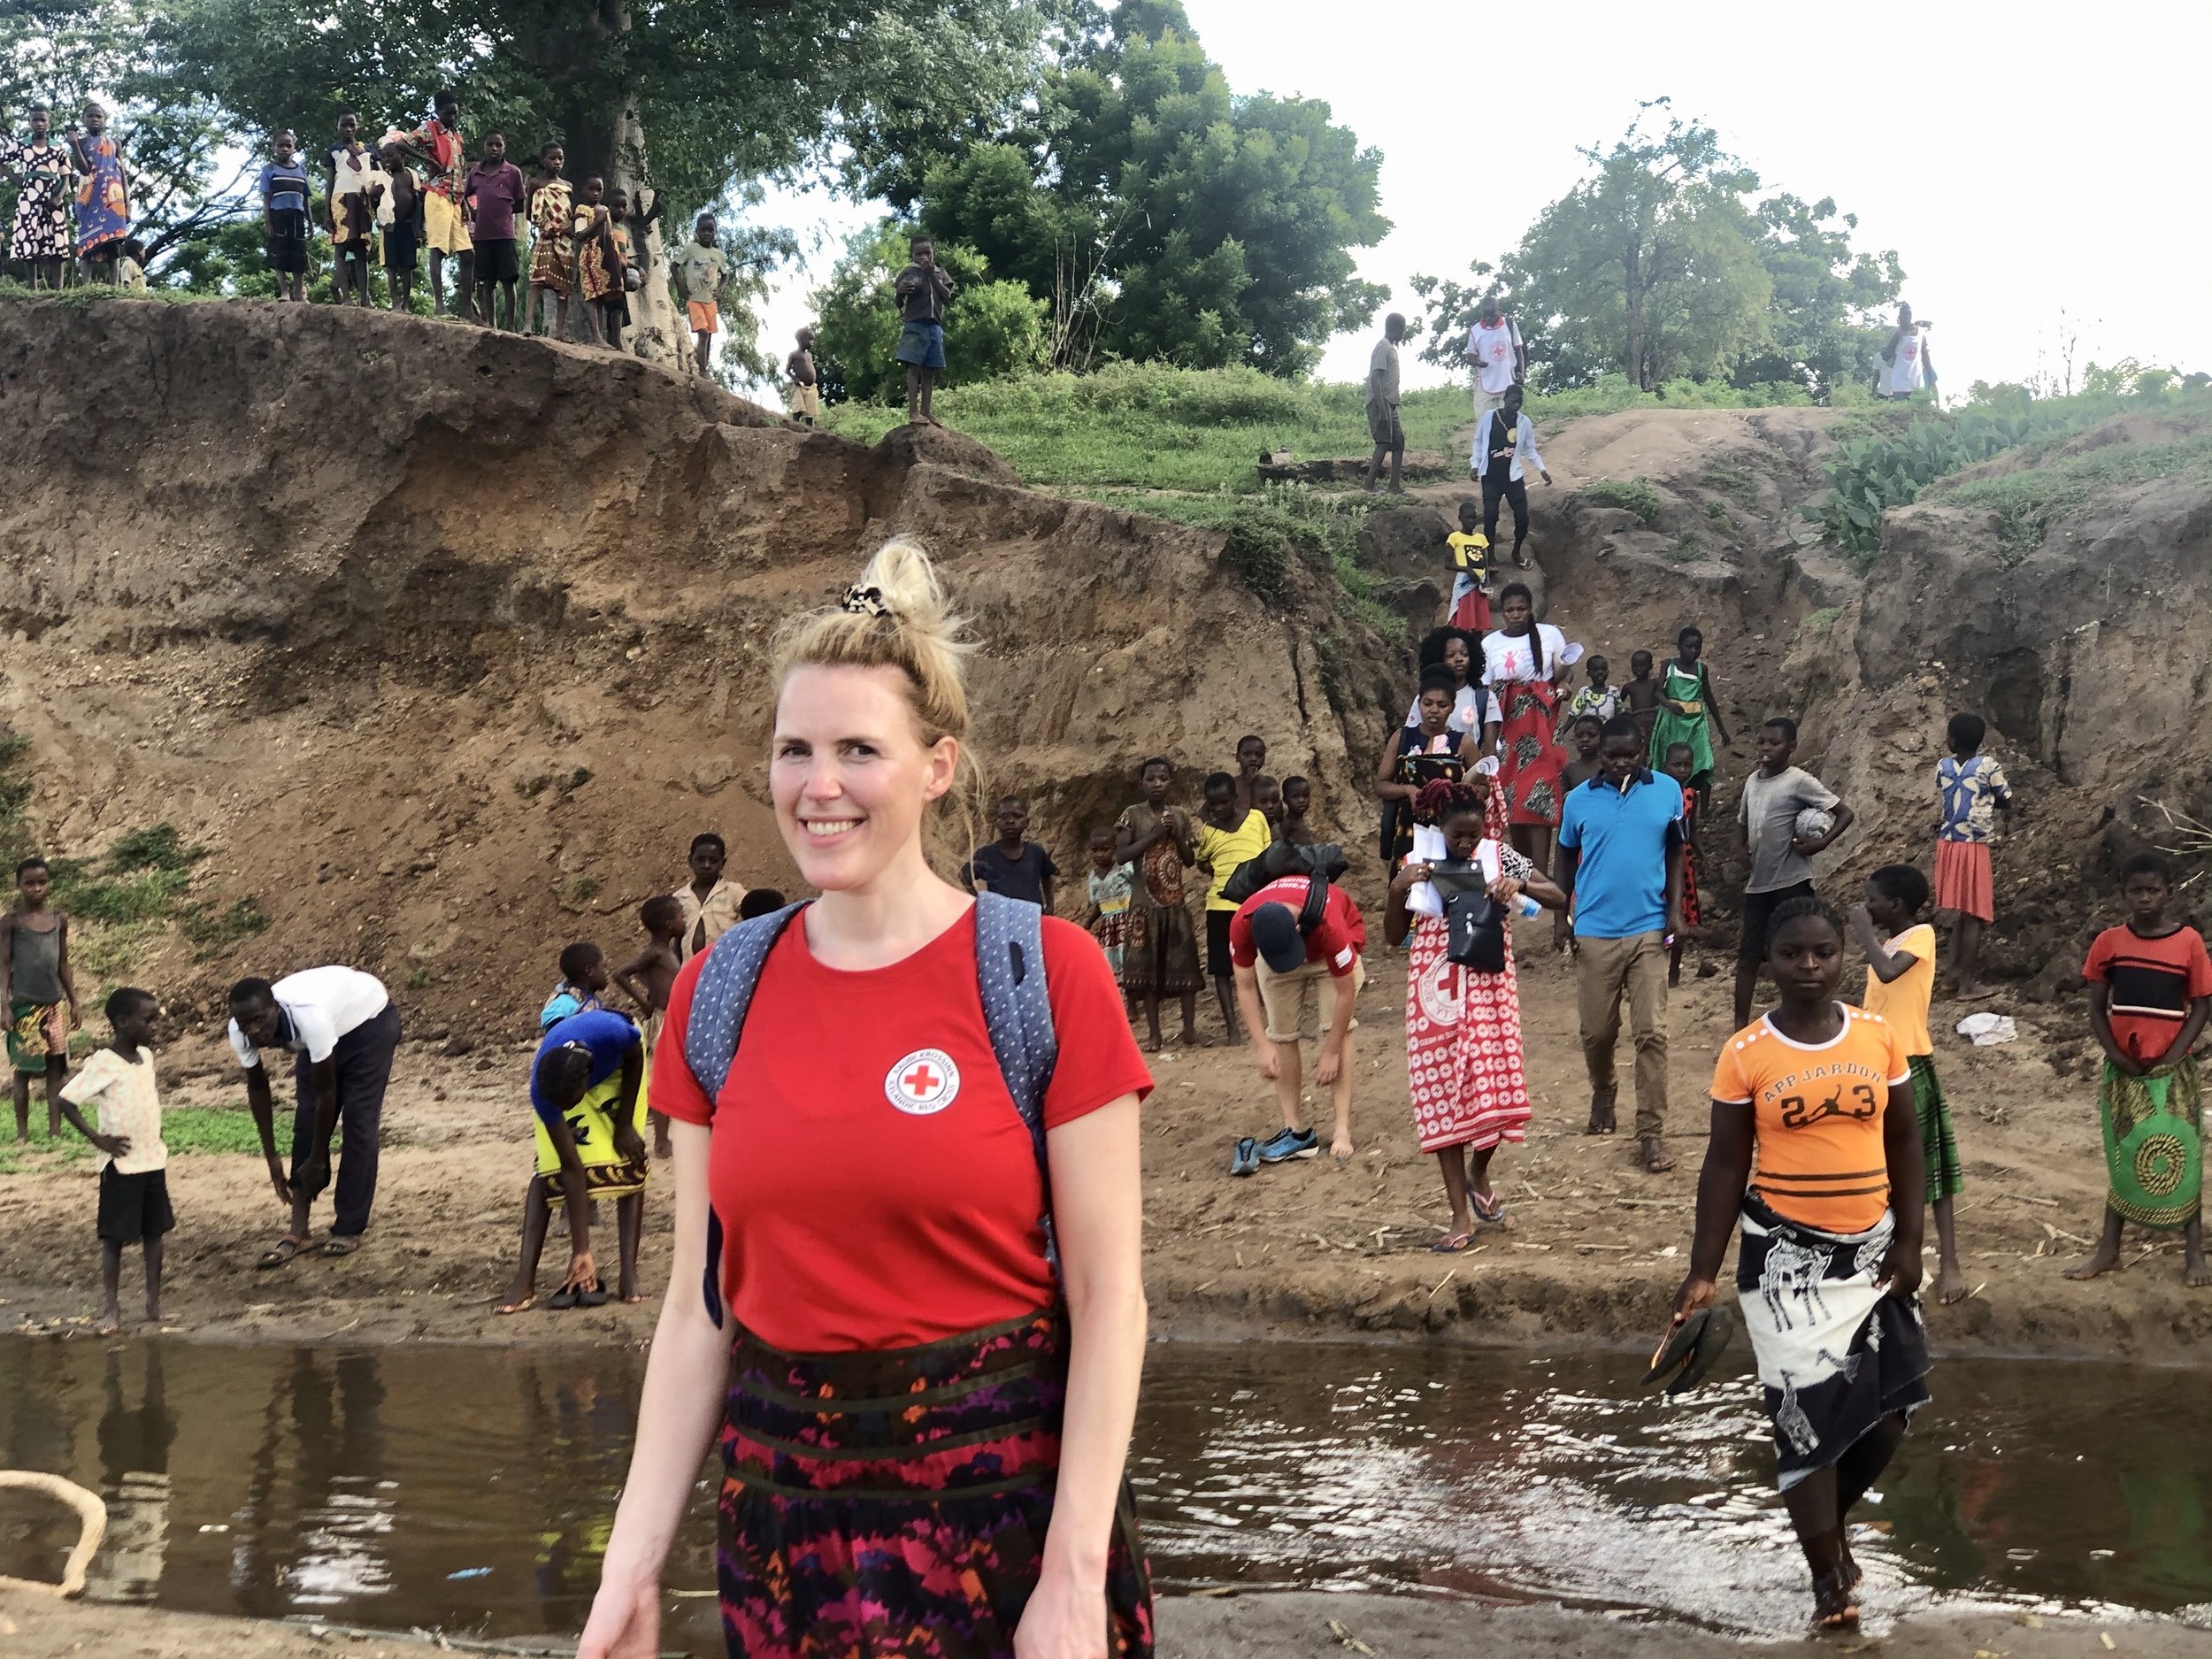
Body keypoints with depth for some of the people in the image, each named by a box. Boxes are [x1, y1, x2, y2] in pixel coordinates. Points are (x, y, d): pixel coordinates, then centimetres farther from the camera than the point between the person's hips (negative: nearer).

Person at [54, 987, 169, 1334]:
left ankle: (154, 1301, 17)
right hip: (122, 1164, -6)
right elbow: (66, 1100, -17)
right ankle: (112, 1307, 5)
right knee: (114, 1236, 0)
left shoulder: (146, 1055, 6)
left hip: (154, 1160, 6)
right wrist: (97, 1138, -16)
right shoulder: (103, 1064, -15)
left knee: (155, 1231, 10)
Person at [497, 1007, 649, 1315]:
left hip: (616, 1070, 1)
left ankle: (628, 1276, -12)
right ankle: (525, 1281, -16)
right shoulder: (543, 1090, -38)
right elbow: (572, 1171, -32)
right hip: (560, 1077, -1)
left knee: (629, 1165, -12)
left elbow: (635, 1058, -16)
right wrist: (581, 1251, -31)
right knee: (549, 1171, -15)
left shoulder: (613, 1033, -45)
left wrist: (624, 1126, -15)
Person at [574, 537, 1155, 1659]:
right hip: (784, 1503, 4)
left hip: (1004, 1492, -3)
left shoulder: (1043, 974, -10)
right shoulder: (719, 997, 2)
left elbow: (1106, 1298, -9)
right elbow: (696, 1310, 5)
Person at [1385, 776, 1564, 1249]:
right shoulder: (1419, 863, -2)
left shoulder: (1499, 854, -3)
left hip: (1489, 986, 0)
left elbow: (1558, 897, -2)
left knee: (1493, 1087, -3)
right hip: (1437, 991, 0)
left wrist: (1520, 883, -20)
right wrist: (1397, 890, -17)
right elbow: (1393, 936, 0)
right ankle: (1461, 1215, 8)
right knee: (1443, 1094, 1)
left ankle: (1479, 1173, 31)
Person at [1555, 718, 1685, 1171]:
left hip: (1649, 930, -1)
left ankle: (1651, 1132, -2)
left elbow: (1675, 854, 7)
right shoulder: (1579, 800, 1)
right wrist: (1559, 918, 6)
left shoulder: (1667, 791, -1)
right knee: (1597, 1031, 10)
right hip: (1595, 932, 1)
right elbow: (1566, 860, 11)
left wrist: (1675, 909, -1)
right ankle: (1602, 1095, 39)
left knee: (1651, 1033, -6)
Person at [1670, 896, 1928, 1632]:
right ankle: (1828, 1576, 11)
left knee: (1887, 1412, 5)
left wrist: (1909, 1240, -1)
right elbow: (1726, 1163, -3)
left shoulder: (1879, 1037, -1)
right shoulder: (1745, 1054, -8)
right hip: (1787, 1253, -3)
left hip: (1872, 1246, 3)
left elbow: (1903, 1142, 7)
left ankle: (1833, 1522, 33)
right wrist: (1703, 1270, -5)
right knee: (1805, 1412, -3)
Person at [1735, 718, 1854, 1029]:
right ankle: (1741, 1026, 12)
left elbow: (1844, 813, -9)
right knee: (1748, 953, 6)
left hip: (1792, 883, -7)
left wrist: (1821, 842, -19)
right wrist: (1748, 849, 12)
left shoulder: (1799, 781, -10)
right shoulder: (1752, 781, 9)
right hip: (1757, 883, 7)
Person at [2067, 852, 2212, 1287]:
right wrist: (2116, 1056, -10)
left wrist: (2170, 1059, -12)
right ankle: (2109, 1249, 16)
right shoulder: (2109, 942, -2)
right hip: (2122, 1069, 2)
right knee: (2123, 1158, 10)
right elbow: (2096, 1008, 2)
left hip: (2172, 1069, -2)